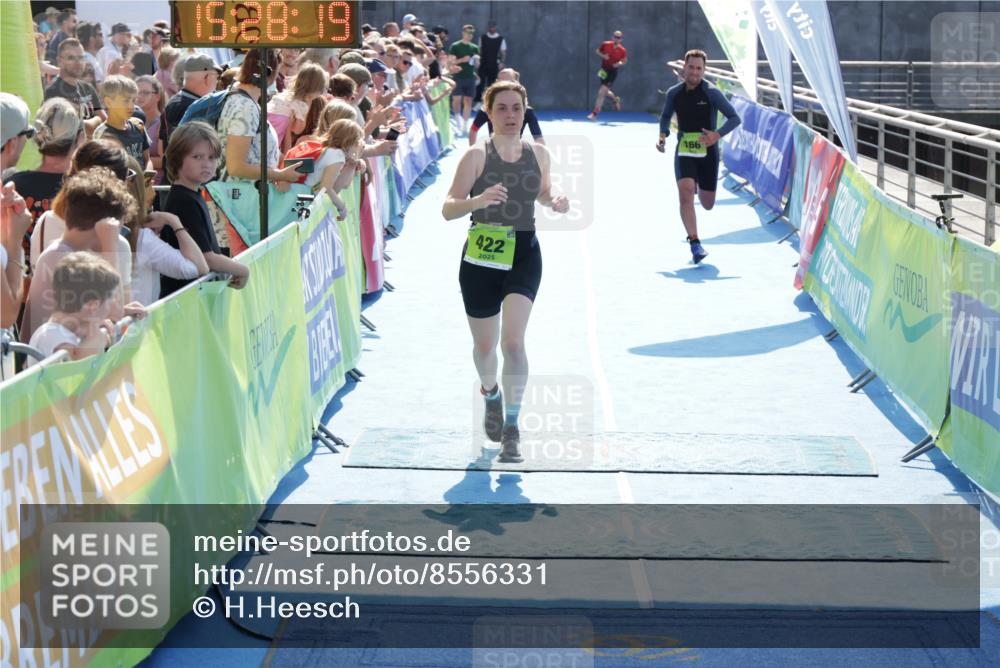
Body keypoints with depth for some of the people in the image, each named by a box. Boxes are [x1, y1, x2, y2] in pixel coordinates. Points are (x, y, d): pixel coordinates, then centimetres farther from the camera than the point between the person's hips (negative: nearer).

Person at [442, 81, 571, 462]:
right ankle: (491, 393, 45)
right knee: (485, 345, 12)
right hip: (481, 257, -1)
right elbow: (448, 209, -12)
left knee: (513, 340, -16)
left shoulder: (538, 154, 4)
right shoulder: (476, 156, -7)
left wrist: (555, 201, 0)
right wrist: (478, 200, -31)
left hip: (524, 254, 1)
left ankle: (511, 425, -9)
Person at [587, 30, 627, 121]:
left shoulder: (623, 50, -10)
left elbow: (625, 60, 6)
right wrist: (603, 55, -12)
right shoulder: (606, 44, -6)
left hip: (613, 72, -4)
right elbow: (597, 51, 9)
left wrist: (620, 63, -16)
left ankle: (594, 114, -9)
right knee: (604, 91, 17)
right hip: (604, 70, 4)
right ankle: (615, 99, 50)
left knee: (601, 92, -13)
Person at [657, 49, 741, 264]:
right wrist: (663, 135, -1)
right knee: (685, 193, -23)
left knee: (707, 205, 9)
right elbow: (665, 116, 19)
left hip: (707, 152, -1)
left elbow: (734, 118, -9)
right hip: (684, 151, 1)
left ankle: (700, 187, 50)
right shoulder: (674, 93, 2)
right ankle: (695, 243, -20)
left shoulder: (711, 93, -9)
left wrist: (717, 135, -25)